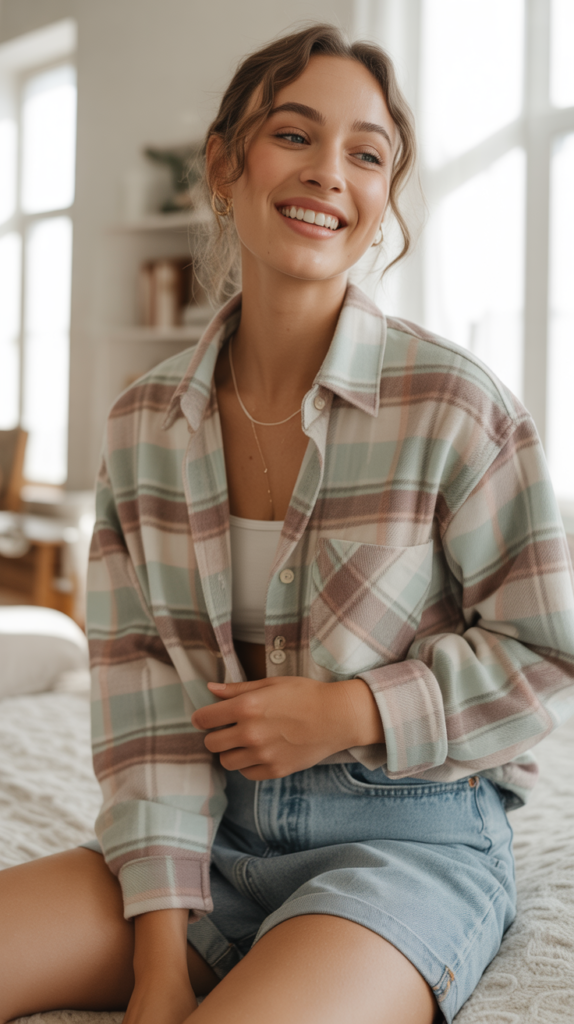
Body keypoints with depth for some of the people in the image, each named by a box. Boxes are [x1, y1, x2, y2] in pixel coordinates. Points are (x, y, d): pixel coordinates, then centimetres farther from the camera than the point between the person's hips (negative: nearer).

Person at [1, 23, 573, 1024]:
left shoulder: (454, 406, -9)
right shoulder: (144, 424, 2)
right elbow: (142, 689, -2)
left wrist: (352, 712, -14)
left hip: (409, 837, -4)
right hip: (212, 833, 4)